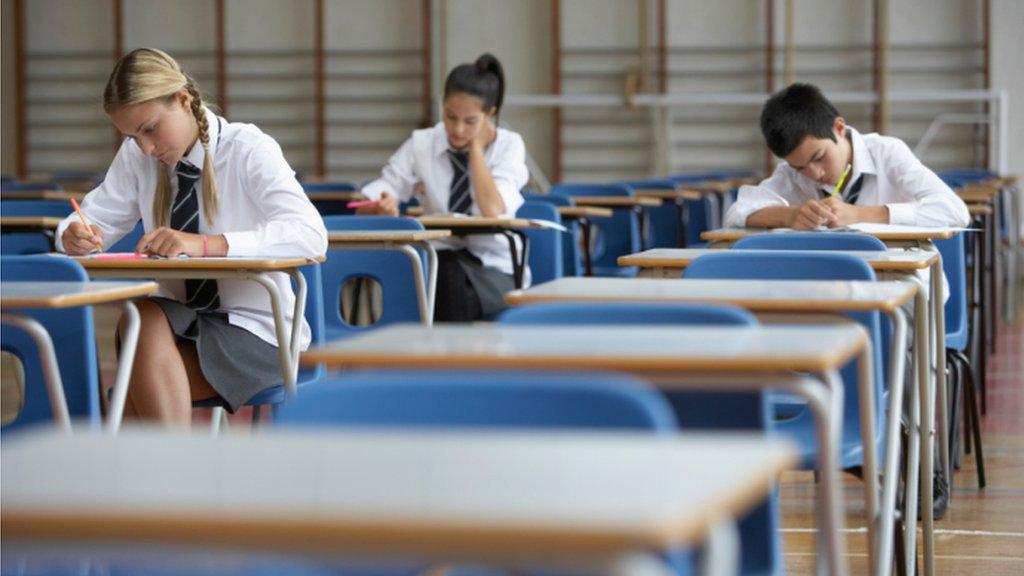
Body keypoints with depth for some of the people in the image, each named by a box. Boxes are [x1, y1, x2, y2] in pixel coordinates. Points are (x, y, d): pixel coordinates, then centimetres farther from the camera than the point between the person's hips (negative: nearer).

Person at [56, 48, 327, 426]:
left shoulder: (249, 150, -12)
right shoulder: (136, 156, 5)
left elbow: (310, 234, -27)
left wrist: (205, 245, -39)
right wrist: (75, 235, -20)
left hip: (254, 331, -5)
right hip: (179, 322, 5)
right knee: (144, 319, -30)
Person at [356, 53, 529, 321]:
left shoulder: (509, 145, -2)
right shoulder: (421, 144, 3)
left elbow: (493, 212, -19)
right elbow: (366, 204, -2)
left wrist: (476, 146, -12)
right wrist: (381, 206, -26)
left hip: (493, 271, -2)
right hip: (436, 262, 2)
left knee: (452, 278, -34)